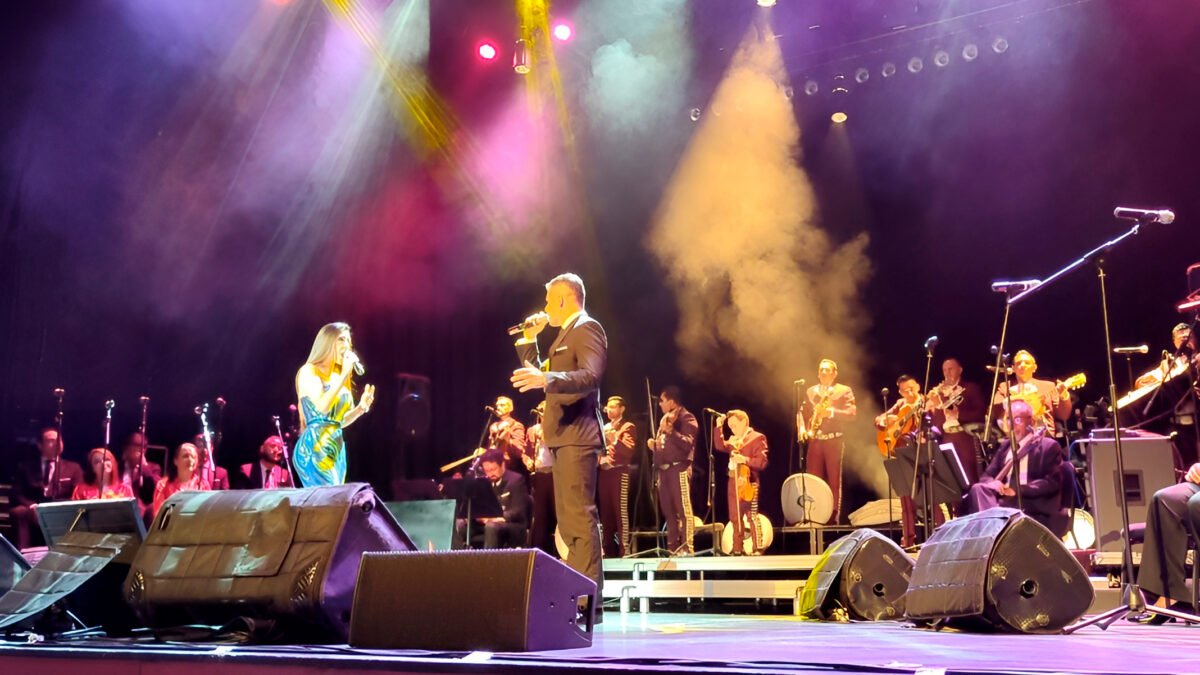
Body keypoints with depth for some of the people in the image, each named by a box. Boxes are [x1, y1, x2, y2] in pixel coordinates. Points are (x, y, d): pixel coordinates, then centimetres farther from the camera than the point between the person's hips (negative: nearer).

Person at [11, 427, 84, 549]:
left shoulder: (73, 468, 20)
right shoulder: (26, 467, 22)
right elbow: (16, 494, 10)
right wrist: (31, 505, -13)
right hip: (34, 514, 1)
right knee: (18, 511, -33)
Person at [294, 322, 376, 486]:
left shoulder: (338, 376, 16)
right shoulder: (309, 371, -5)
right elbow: (322, 407, -21)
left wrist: (361, 407, 3)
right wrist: (344, 375, -16)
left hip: (337, 449, 8)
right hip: (314, 449, -8)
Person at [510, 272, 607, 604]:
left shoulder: (587, 328, -7)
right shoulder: (566, 334, 24)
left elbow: (591, 375, -23)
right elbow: (539, 375, 26)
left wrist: (547, 379, -36)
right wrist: (529, 339, 17)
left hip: (577, 434, -11)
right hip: (563, 436, 11)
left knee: (580, 516, -14)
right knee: (569, 520, 11)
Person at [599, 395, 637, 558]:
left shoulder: (628, 427, 2)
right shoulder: (604, 428, 21)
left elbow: (628, 452, -11)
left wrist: (614, 440, -19)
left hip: (619, 472, -6)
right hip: (604, 473, 6)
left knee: (620, 511, -11)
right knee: (605, 511, 5)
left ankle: (624, 550, -12)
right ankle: (609, 550, 10)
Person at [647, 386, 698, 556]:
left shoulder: (686, 418, -4)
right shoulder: (665, 419, 21)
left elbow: (687, 444, -16)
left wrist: (671, 431, -24)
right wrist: (654, 445, 9)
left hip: (679, 468, -9)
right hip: (663, 469, 9)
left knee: (683, 508, -10)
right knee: (668, 510, 8)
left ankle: (687, 547, -12)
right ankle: (672, 547, 12)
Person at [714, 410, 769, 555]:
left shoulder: (757, 438, -7)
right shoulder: (734, 440, 16)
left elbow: (762, 463, -13)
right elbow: (720, 446, 10)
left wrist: (745, 459, -25)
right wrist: (719, 427, 5)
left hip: (748, 482, -7)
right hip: (733, 482, 7)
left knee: (752, 516, -8)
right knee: (735, 518, 9)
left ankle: (757, 549, -6)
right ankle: (738, 550, 15)